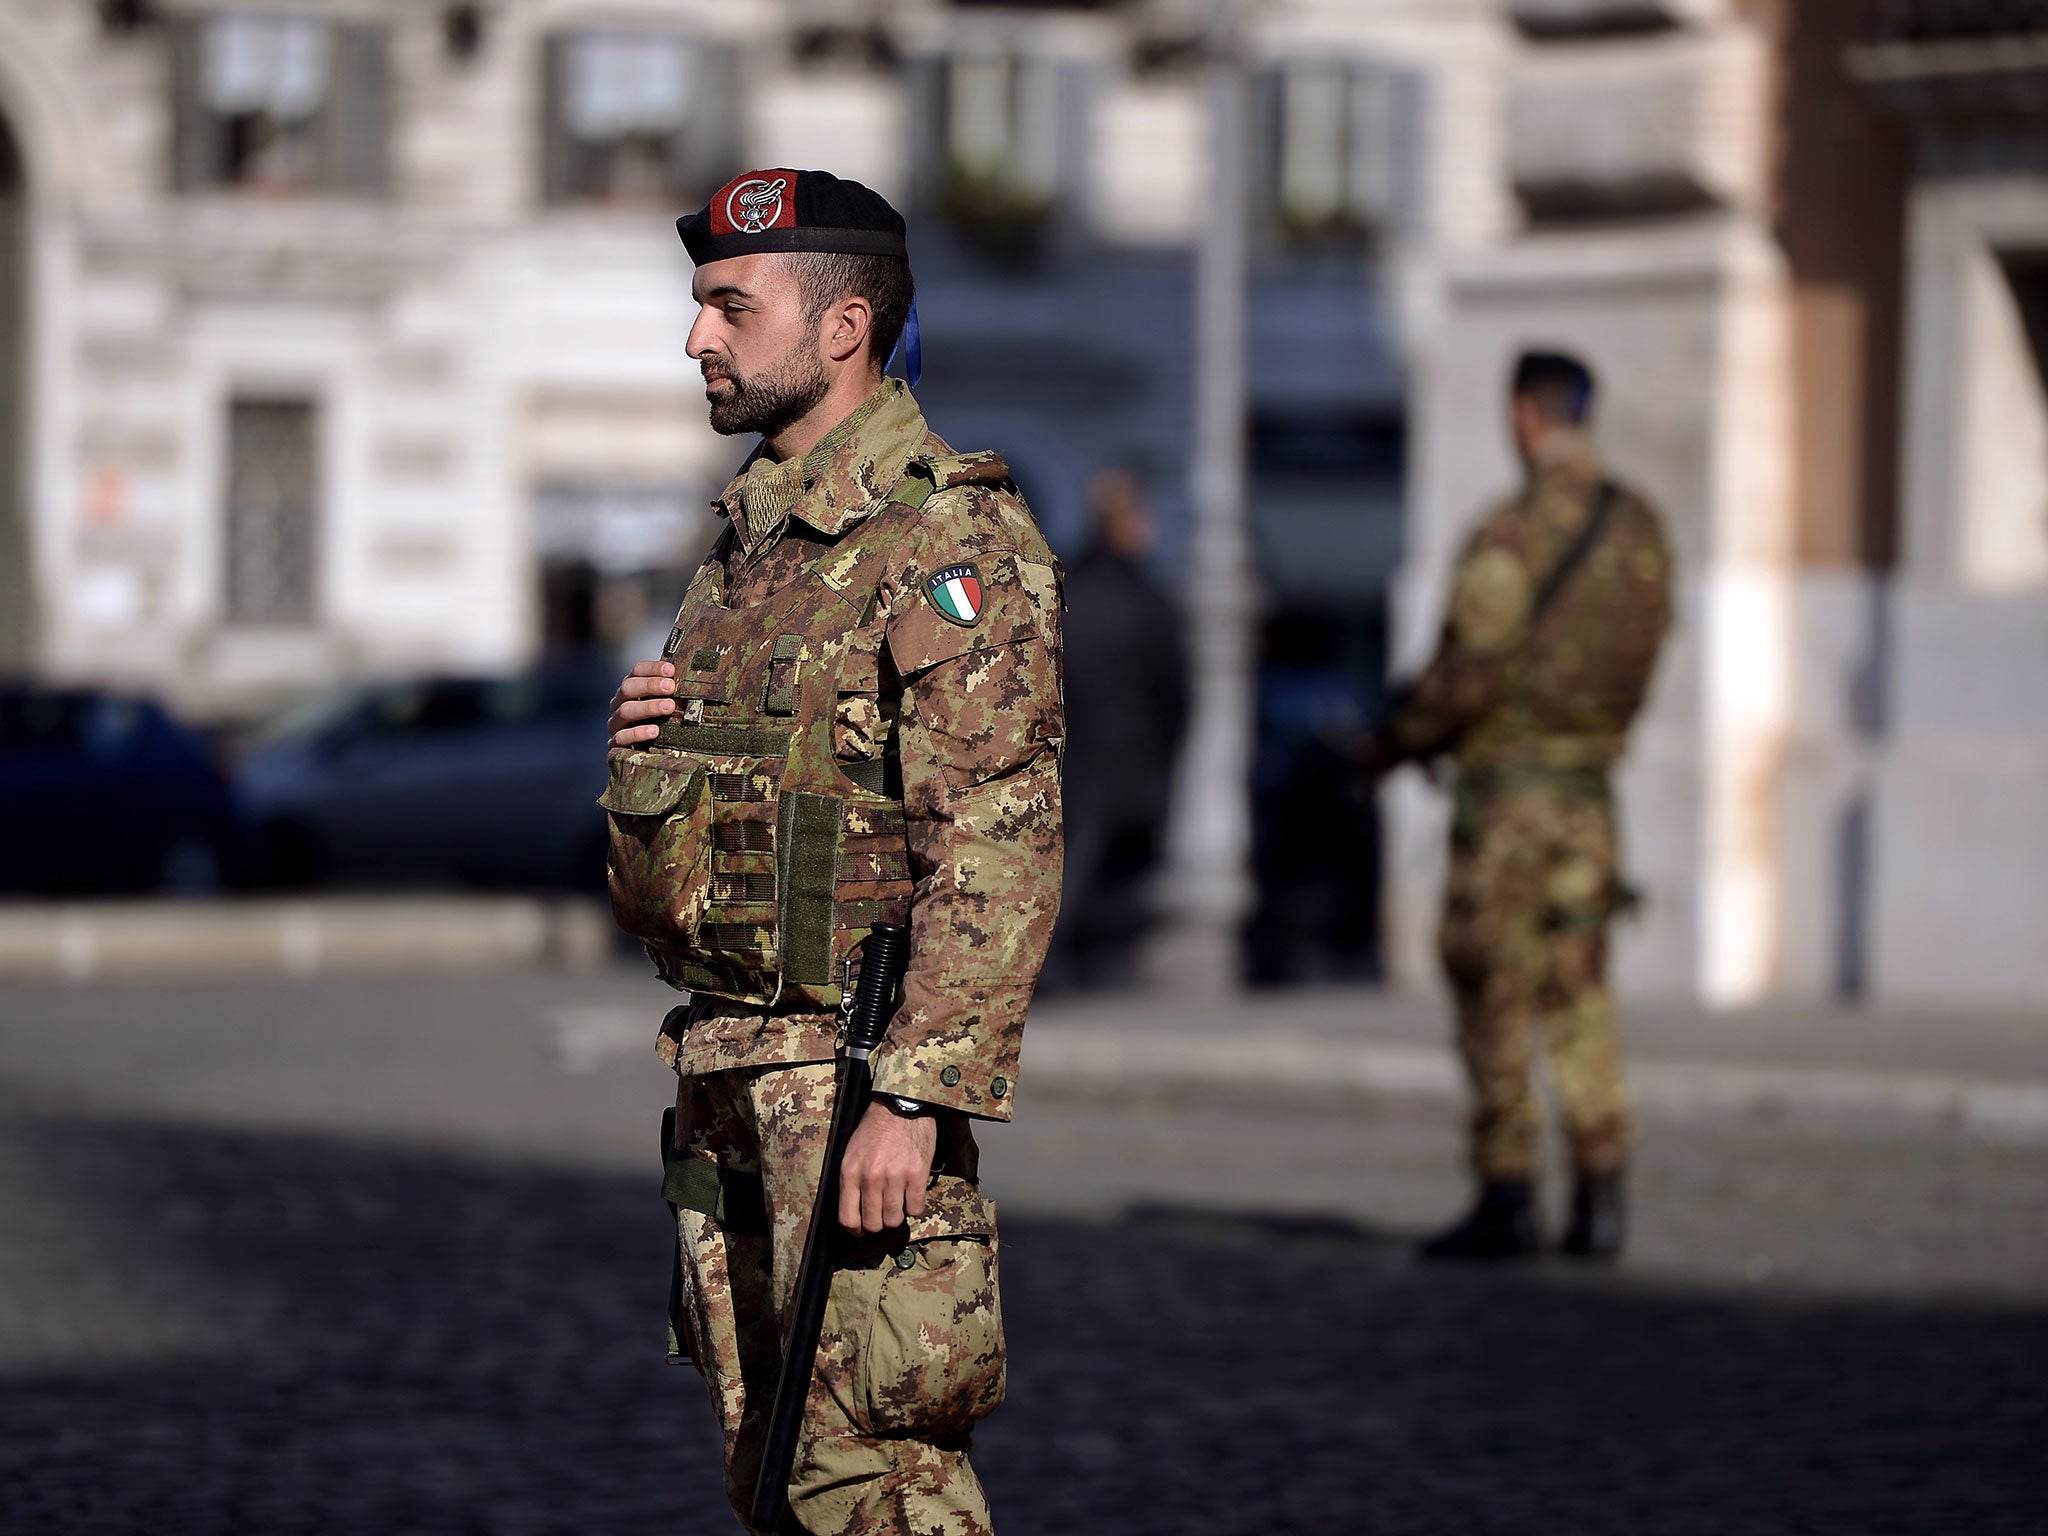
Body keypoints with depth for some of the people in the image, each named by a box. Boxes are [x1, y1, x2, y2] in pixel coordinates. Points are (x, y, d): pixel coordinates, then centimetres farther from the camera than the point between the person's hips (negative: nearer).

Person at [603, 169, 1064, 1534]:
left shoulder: (947, 538, -13)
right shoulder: (751, 537, 16)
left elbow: (1000, 853, -20)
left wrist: (915, 1099, -26)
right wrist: (645, 749, 3)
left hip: (850, 1065, -9)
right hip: (723, 1063, 9)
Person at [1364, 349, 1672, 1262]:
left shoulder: (1512, 534, -17)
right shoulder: (1641, 529, 5)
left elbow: (1470, 671, -17)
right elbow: (1643, 649, 11)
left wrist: (1395, 741, -2)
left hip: (1507, 783, -6)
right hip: (1591, 788, 6)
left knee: (1495, 998, 1)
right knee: (1579, 993, 11)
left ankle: (1506, 1201, 2)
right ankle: (1598, 1202, 8)